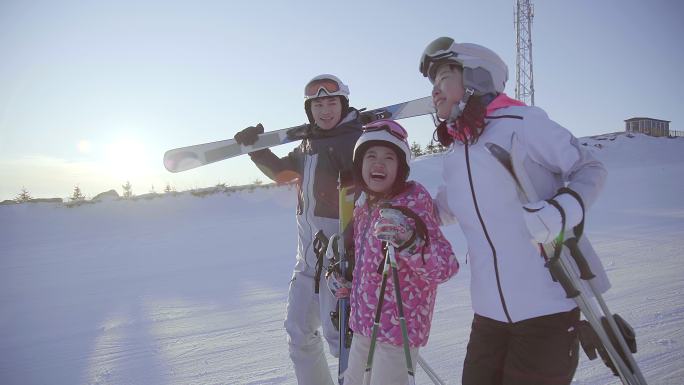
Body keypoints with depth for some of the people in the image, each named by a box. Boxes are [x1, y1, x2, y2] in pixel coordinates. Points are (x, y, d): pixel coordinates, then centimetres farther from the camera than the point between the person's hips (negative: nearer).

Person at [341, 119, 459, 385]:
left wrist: (409, 240, -46)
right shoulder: (364, 205, 3)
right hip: (365, 323, 8)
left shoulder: (411, 204, -19)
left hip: (399, 325, -8)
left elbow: (445, 266, -30)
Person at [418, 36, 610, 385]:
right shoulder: (453, 158, 10)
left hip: (547, 304, -5)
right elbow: (441, 211, 24)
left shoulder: (521, 122, -9)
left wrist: (561, 210, -23)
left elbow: (589, 168, -5)